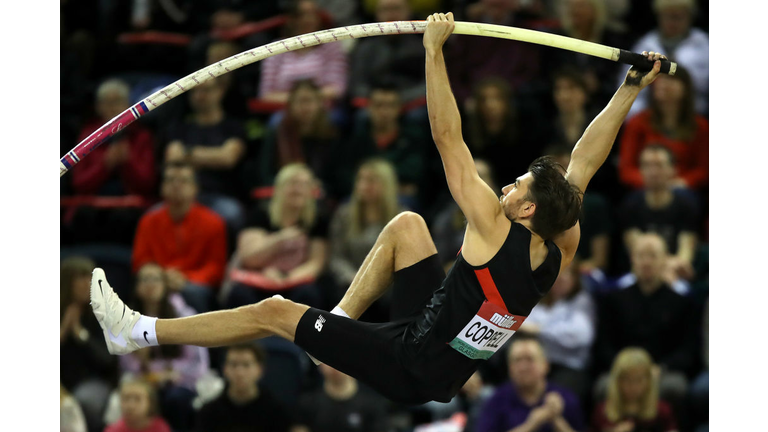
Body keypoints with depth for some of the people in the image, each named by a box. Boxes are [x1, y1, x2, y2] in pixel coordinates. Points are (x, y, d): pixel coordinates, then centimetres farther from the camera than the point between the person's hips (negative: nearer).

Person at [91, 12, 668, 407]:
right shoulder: (560, 251, -10)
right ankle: (342, 319, 23)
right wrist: (631, 90, 4)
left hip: (412, 368, -8)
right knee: (406, 224, 16)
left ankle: (138, 333, 5)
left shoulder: (496, 233, -27)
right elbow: (586, 160, 1)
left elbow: (448, 139, -27)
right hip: (452, 353, 8)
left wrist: (435, 48, -24)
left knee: (273, 312, -3)